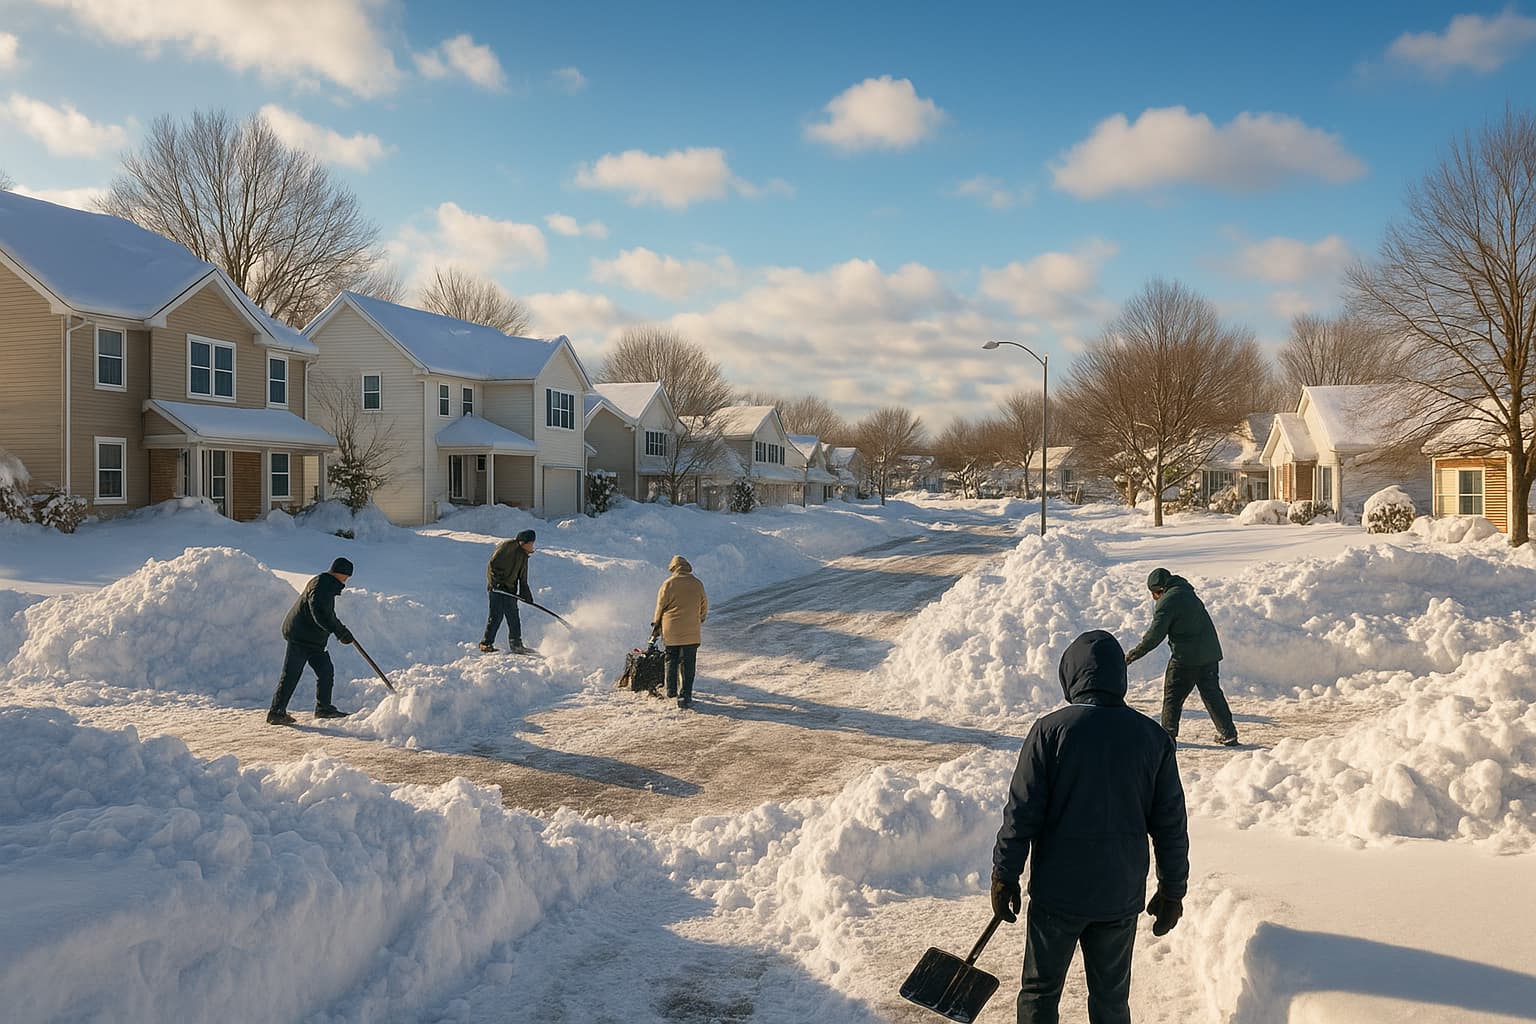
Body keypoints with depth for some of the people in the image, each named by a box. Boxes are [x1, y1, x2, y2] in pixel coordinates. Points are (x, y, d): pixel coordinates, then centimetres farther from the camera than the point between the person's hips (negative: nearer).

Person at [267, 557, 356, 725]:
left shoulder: (328, 586, 16)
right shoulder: (320, 586, -18)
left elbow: (329, 615, 28)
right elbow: (320, 615, -31)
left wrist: (342, 630, 25)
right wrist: (340, 631, -33)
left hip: (314, 639, 10)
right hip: (300, 637, -10)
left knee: (326, 670, 9)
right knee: (291, 675, -7)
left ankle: (323, 708, 18)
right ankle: (276, 712, -2)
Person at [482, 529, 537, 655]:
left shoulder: (524, 555, 15)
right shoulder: (507, 546, -10)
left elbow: (523, 578, 20)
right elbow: (492, 564, -14)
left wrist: (526, 593, 11)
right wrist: (497, 582, -20)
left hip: (510, 589, 8)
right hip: (496, 587, -8)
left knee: (513, 617, 7)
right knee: (497, 615, -9)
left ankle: (516, 645, 13)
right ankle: (486, 643, -2)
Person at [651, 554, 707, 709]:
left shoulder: (668, 583, -4)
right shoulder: (697, 583, 2)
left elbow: (660, 606, 1)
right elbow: (704, 605, 10)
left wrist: (656, 625, 16)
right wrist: (700, 619, 30)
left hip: (670, 631, 0)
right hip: (691, 632, 0)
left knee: (671, 660, 18)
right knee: (688, 664, 2)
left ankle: (671, 690, 24)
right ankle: (685, 696, -4)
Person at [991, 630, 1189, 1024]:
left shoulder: (1049, 730, -14)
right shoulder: (1153, 737, -3)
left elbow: (1022, 813, -12)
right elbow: (1171, 824, 2)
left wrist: (1004, 877, -2)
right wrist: (1172, 891, 12)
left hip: (1057, 892, -3)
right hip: (1122, 896, 3)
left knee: (1040, 991, 12)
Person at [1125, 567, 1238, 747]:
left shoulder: (1166, 602, -13)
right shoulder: (1187, 593, 12)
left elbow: (1155, 635, -14)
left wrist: (1134, 653, -8)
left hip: (1185, 657, -7)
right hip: (1210, 653, 7)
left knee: (1172, 696, 2)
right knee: (1212, 693, 16)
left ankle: (1167, 735, 2)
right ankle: (1228, 734, 17)